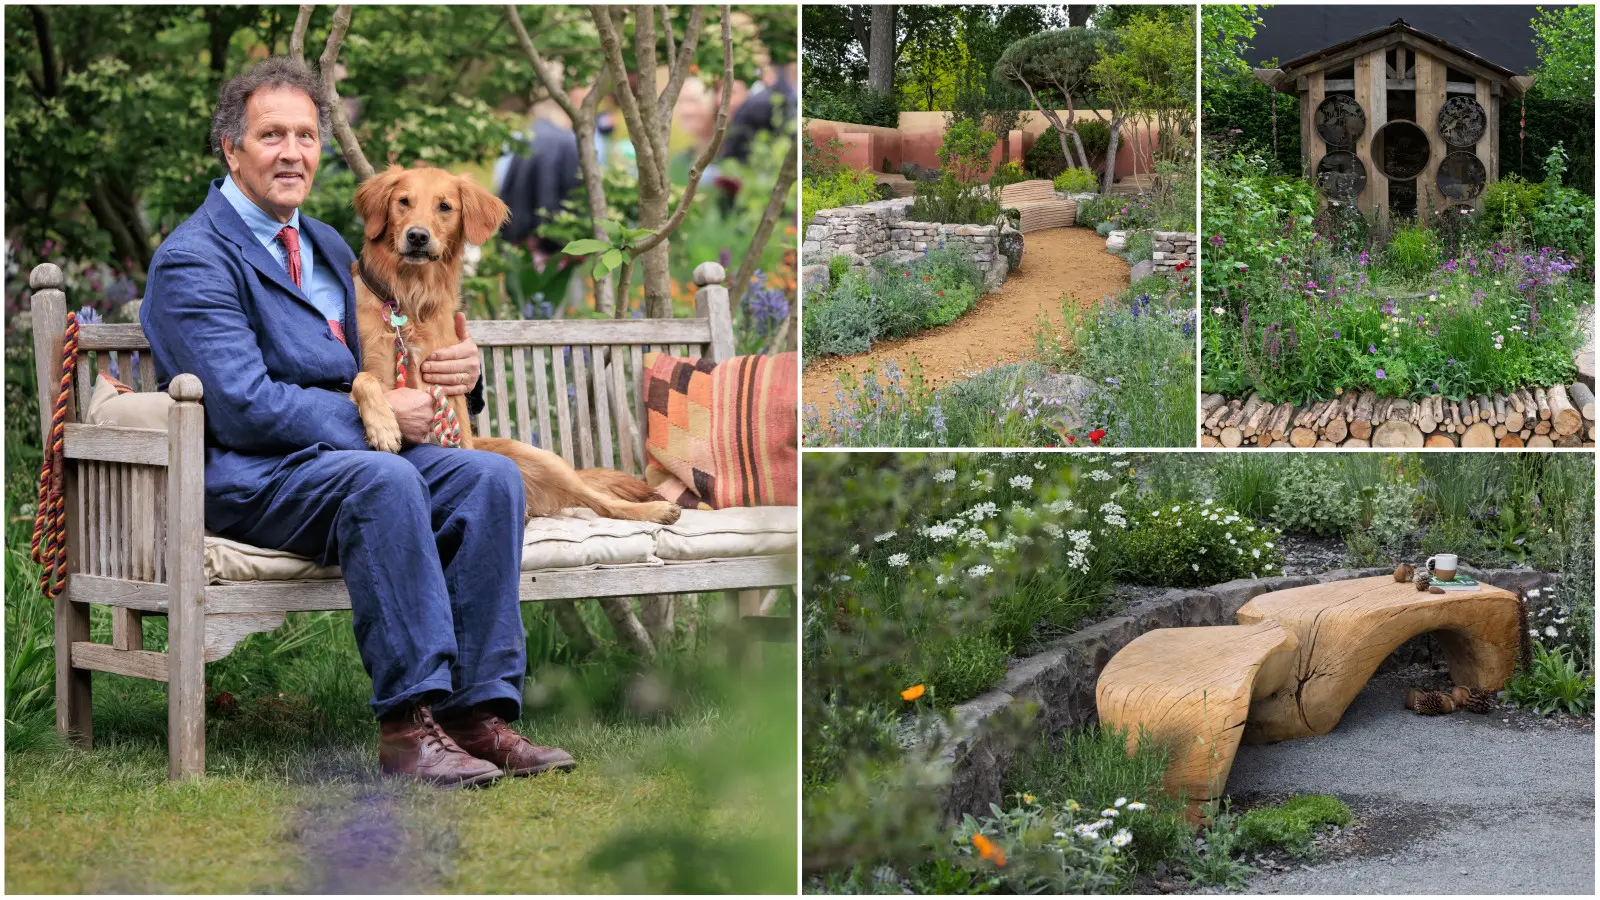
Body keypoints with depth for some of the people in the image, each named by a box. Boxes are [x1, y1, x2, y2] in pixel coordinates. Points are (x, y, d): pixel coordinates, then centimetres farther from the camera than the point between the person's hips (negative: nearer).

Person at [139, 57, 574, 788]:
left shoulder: (329, 248, 22)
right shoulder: (192, 261, -6)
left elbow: (382, 374, 25)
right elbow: (245, 408, -16)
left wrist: (458, 369, 2)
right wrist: (374, 416, -14)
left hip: (347, 451, 8)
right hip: (243, 478, -8)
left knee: (490, 475, -19)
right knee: (383, 480, -37)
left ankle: (477, 710, -25)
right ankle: (408, 724, -37)